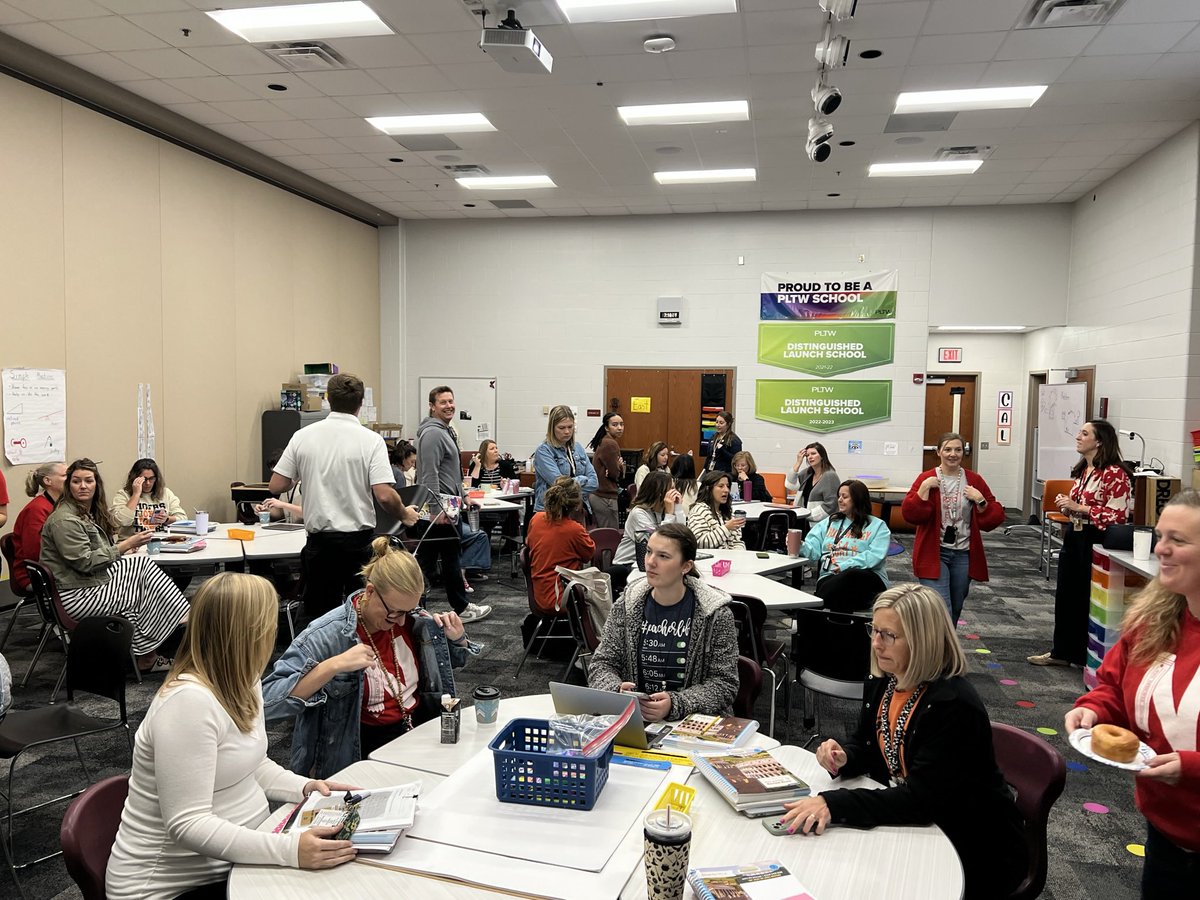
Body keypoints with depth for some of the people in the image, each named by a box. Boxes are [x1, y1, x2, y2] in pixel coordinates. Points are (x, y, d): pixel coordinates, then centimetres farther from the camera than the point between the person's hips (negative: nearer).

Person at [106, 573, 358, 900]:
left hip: (235, 861, 8)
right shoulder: (189, 702, -26)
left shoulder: (241, 683, 2)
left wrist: (305, 787, -1)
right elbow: (187, 825, -28)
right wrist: (289, 849, -33)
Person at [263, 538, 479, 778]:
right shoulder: (326, 635, -17)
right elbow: (266, 699, -25)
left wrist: (457, 639, -3)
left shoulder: (415, 620, -1)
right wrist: (333, 665, -33)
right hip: (365, 746, -6)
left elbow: (452, 661, 19)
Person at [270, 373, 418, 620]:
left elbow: (276, 487, 1)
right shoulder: (370, 440, -9)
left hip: (319, 542, 2)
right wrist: (405, 515, 3)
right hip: (359, 541, -2)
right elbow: (384, 495, -17)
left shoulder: (303, 436, -1)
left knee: (318, 617, 12)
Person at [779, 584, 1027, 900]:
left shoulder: (953, 705, -27)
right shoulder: (881, 682, -3)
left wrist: (833, 804, -40)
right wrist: (842, 758, -13)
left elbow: (921, 800, -32)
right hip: (919, 826, 7)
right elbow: (867, 749, 12)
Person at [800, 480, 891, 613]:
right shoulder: (829, 522, 26)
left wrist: (845, 566, -15)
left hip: (866, 575, -2)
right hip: (830, 576, 2)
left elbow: (875, 556, -3)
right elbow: (812, 548, 14)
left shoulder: (878, 526, 14)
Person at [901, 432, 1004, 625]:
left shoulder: (974, 480, 4)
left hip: (964, 555, 3)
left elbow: (995, 518, 4)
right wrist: (924, 487, -19)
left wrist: (980, 501, -11)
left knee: (955, 610, 16)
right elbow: (910, 514, -12)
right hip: (934, 553, -3)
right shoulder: (926, 478, -2)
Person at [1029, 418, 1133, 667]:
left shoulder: (1115, 473, -15)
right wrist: (1066, 506, 2)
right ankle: (1061, 652, 26)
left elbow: (1117, 515, -22)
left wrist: (1078, 507, -21)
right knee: (1065, 595, 14)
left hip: (1095, 540, -9)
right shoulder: (1082, 470, 12)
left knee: (1088, 598, 2)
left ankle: (1085, 656, 17)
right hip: (1073, 536, 9)